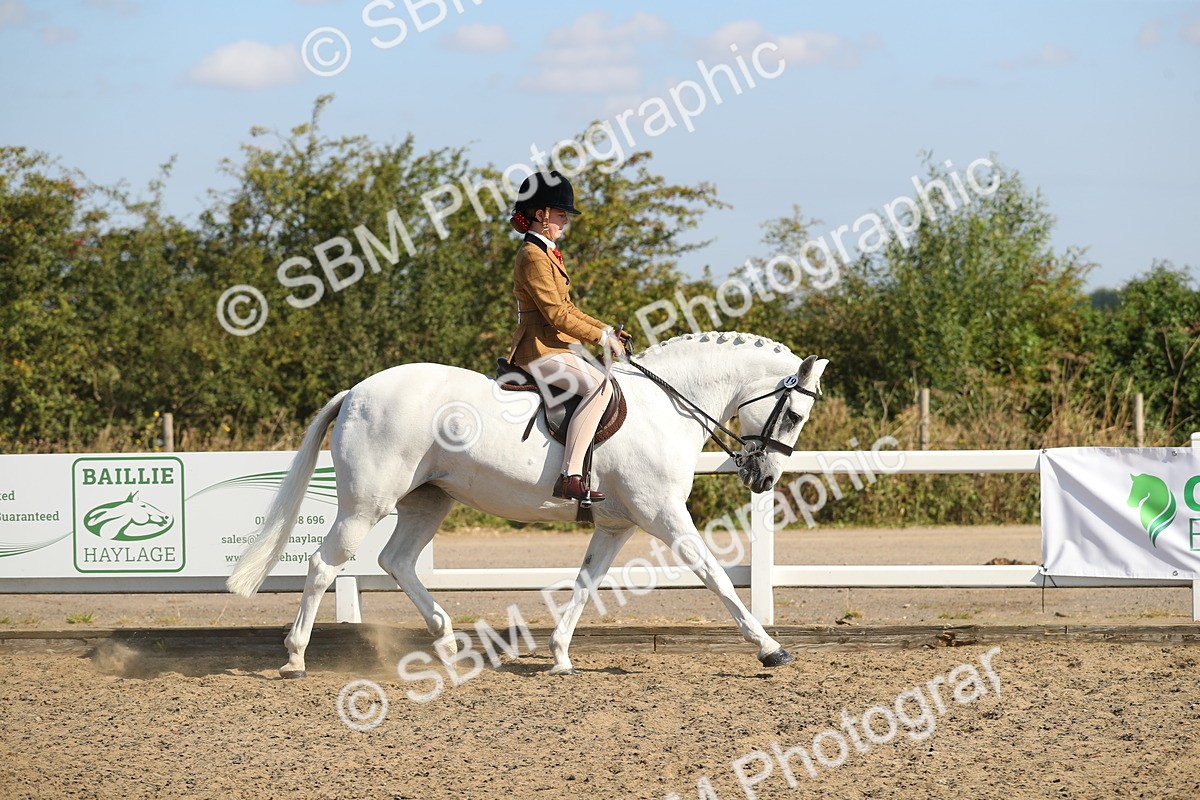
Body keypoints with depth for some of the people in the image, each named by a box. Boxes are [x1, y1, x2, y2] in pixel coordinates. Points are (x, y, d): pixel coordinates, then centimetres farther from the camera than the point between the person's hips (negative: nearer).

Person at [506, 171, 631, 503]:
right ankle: (570, 478, -39)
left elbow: (566, 308, 24)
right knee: (601, 387, -30)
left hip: (557, 346, 11)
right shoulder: (533, 256, -13)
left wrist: (606, 330, 13)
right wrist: (601, 336, -14)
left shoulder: (547, 254, 20)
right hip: (540, 350, -11)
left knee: (605, 383, 22)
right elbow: (556, 313, -19)